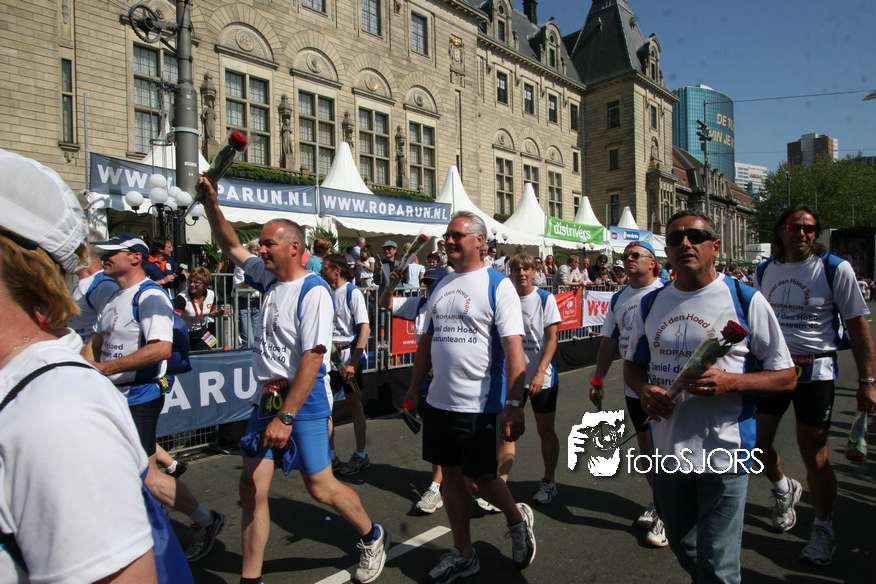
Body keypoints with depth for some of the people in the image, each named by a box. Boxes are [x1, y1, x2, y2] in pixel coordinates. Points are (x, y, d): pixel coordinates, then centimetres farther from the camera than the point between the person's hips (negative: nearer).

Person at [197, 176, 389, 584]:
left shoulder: (313, 291, -17)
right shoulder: (269, 278, 8)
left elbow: (312, 357, -22)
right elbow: (230, 247, 22)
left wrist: (286, 417, -22)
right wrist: (210, 203, 10)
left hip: (305, 399, -7)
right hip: (266, 397, 8)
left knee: (320, 486, 4)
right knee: (251, 489, 7)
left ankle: (372, 538, 29)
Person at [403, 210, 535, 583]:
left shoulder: (497, 285, -9)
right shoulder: (439, 286, 11)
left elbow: (514, 348, -16)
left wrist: (513, 404, -22)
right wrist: (415, 387, 14)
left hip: (479, 405, -6)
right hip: (439, 402, 6)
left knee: (481, 478, 6)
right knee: (451, 475, 14)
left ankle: (518, 518, 38)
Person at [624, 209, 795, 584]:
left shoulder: (746, 300, -7)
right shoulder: (651, 304, 5)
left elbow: (786, 376, -4)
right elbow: (632, 364, 15)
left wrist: (729, 381, -22)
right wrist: (643, 389, -7)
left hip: (723, 456, -4)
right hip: (668, 451, 5)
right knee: (683, 549, 23)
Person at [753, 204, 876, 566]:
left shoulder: (835, 269, -6)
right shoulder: (764, 272, 6)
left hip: (815, 370, -3)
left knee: (813, 455, 4)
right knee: (756, 443, 7)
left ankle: (824, 527, 27)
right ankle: (784, 489, 39)